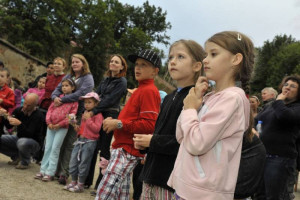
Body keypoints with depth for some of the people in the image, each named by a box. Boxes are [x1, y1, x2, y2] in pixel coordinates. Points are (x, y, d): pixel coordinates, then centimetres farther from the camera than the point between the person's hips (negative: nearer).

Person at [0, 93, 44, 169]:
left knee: (22, 142, -39)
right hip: (19, 138, 6)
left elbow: (29, 134, -27)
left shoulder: (38, 115, -23)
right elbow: (8, 126, -2)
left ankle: (25, 162, -7)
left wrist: (19, 124, -43)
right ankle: (16, 156, 8)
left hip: (33, 142, -6)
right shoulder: (19, 110, -6)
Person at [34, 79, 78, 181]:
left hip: (62, 127, -5)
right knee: (47, 148, 7)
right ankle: (43, 170, 14)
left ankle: (50, 173, 1)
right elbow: (50, 109, 11)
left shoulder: (74, 101, -3)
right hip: (51, 126, 5)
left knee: (55, 149, -4)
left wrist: (59, 125, -14)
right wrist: (49, 122, -3)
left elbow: (71, 115, -10)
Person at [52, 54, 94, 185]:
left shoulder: (87, 78, -2)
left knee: (70, 144, -5)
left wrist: (62, 100, -17)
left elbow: (80, 94, -15)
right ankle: (57, 169, 13)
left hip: (77, 114, -5)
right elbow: (58, 89, 13)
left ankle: (64, 172, -2)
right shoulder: (68, 77, 17)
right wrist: (55, 97, -11)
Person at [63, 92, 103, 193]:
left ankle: (80, 185, 12)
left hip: (89, 142, -8)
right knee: (73, 162, 10)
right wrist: (78, 128, 9)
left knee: (83, 164, 0)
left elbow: (97, 129, -20)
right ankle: (74, 182, 25)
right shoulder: (85, 113, 15)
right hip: (80, 140, 8)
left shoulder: (98, 115, -8)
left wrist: (88, 119, -19)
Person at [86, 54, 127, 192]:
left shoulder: (122, 82, -5)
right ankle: (87, 180, 20)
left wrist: (94, 111, -16)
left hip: (110, 116, -6)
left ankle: (101, 185, 6)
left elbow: (109, 100, -13)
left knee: (104, 150, -2)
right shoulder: (105, 80, 16)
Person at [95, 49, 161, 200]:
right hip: (123, 147, 10)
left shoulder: (149, 91, -12)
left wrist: (119, 124, -19)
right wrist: (113, 122, 6)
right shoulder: (140, 90, 17)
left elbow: (149, 125, -21)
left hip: (128, 150, -10)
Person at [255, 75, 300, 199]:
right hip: (261, 155, 7)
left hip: (280, 158, -7)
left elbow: (285, 115, -26)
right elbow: (257, 119, 22)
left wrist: (279, 100, -8)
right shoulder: (272, 105, 18)